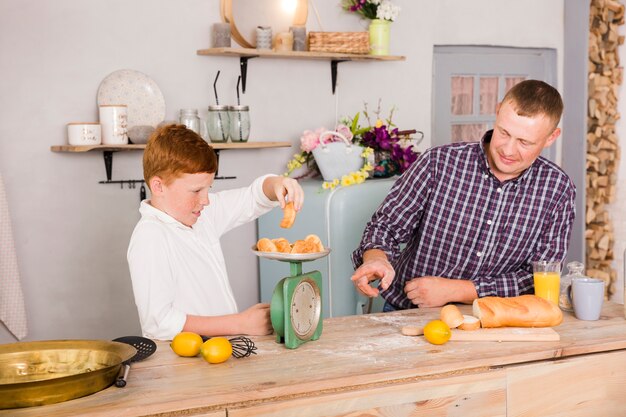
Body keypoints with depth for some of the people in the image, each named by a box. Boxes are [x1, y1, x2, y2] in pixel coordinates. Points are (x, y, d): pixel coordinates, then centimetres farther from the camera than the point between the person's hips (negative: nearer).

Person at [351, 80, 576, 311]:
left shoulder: (558, 190, -3)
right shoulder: (439, 163, -6)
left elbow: (540, 279, -5)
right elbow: (386, 225, 0)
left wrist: (453, 290, -13)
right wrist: (375, 259, -24)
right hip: (408, 316, -3)